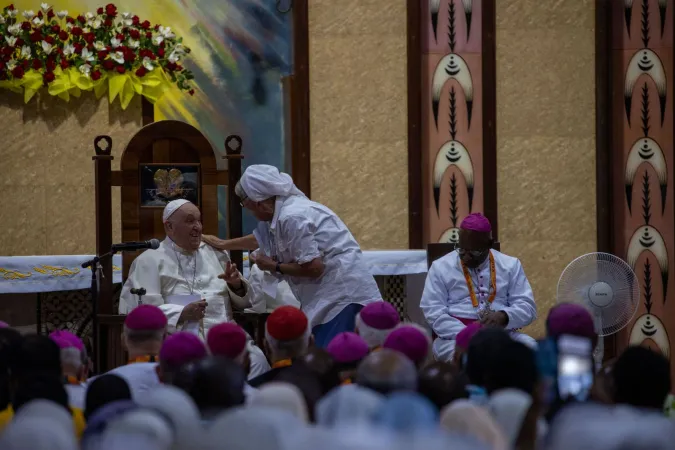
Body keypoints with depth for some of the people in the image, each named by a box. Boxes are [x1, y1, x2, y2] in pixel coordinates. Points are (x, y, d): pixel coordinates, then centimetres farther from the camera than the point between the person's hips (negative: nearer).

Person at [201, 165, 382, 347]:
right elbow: (261, 238, 35)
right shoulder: (283, 210, 13)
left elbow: (313, 267, -22)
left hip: (342, 294, -11)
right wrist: (224, 244, 48)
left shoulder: (291, 217, -19)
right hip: (331, 293, 11)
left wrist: (274, 267, -7)